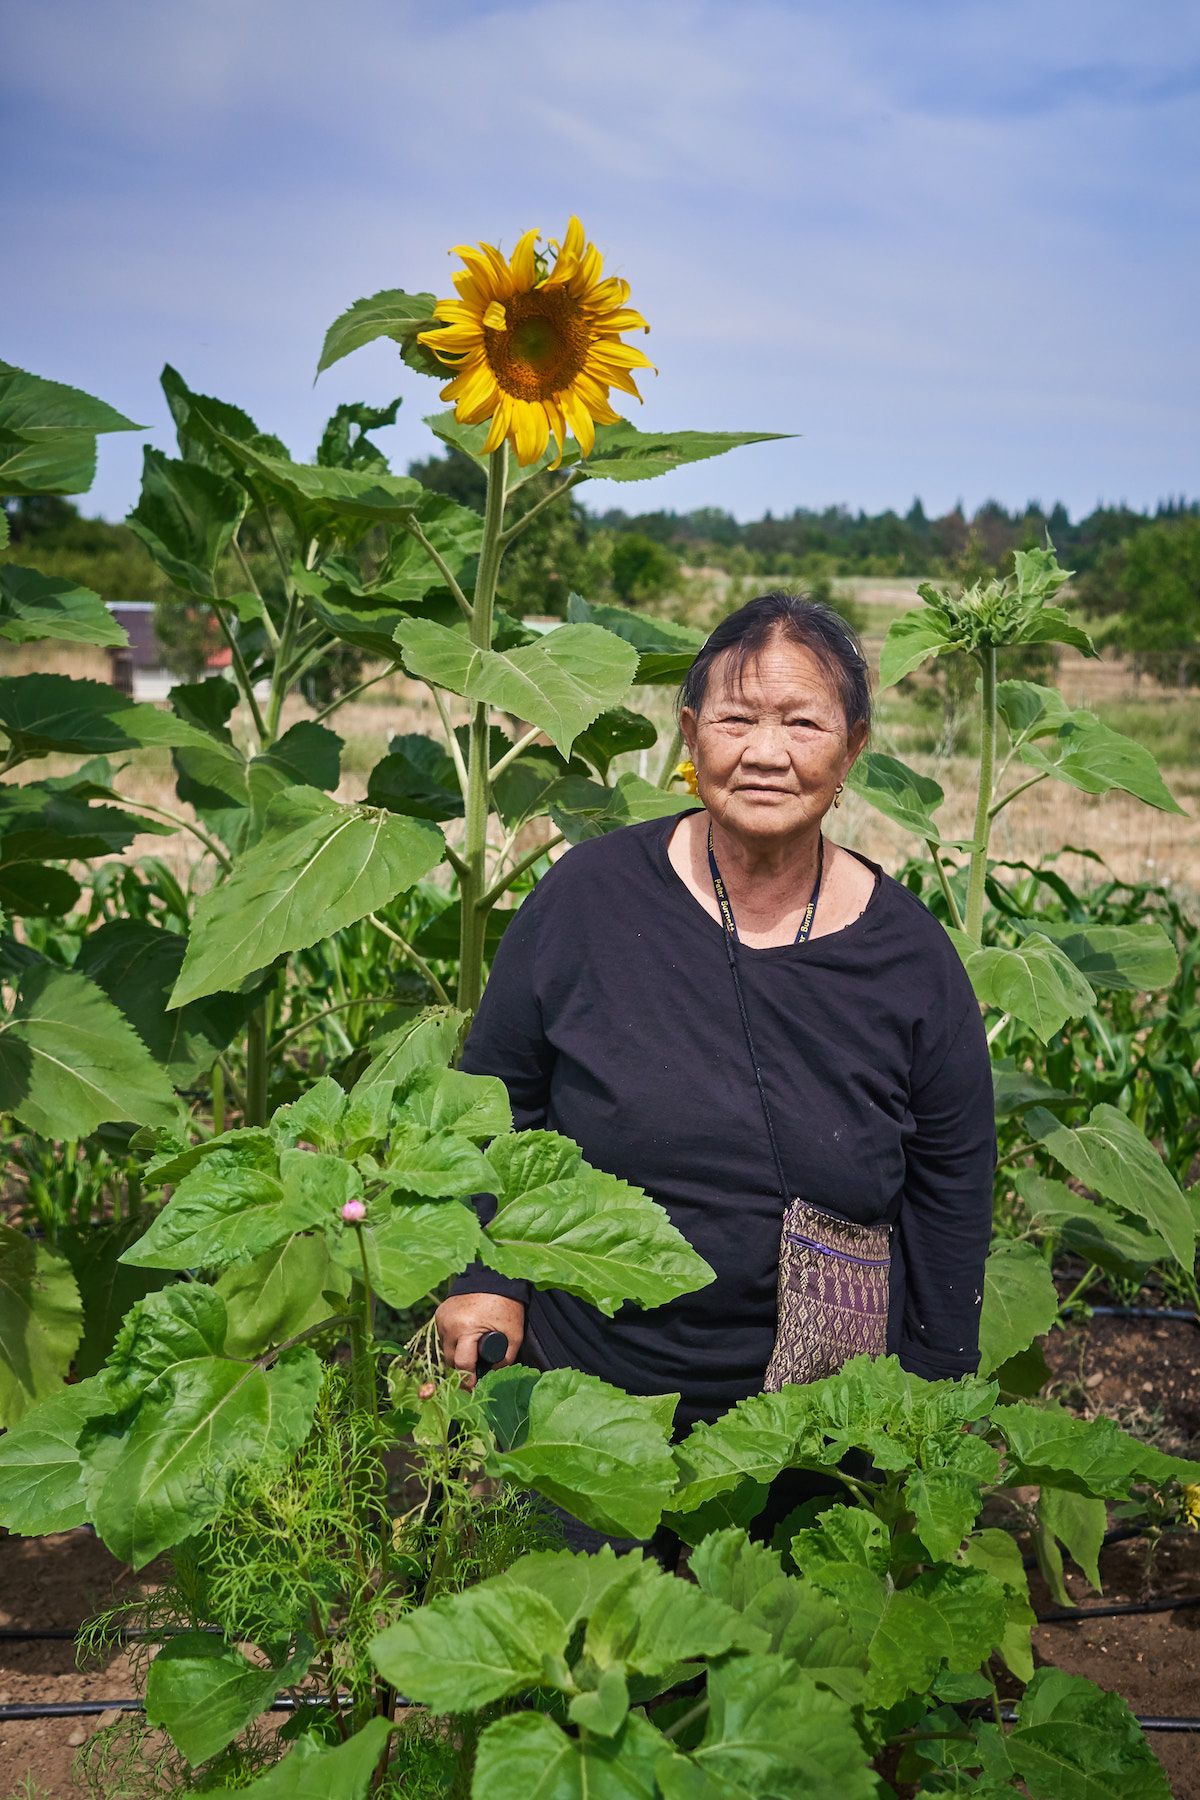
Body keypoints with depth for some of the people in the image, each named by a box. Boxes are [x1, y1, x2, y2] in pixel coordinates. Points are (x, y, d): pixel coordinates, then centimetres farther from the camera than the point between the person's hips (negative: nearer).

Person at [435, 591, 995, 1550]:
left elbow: (951, 1196, 1)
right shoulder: (590, 896, -11)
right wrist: (484, 1276, -7)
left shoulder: (909, 957, -8)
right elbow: (493, 1098, 2)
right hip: (583, 1405, 0)